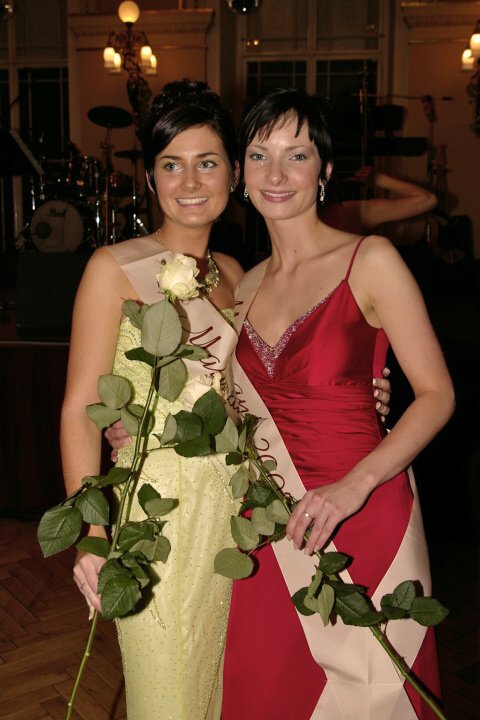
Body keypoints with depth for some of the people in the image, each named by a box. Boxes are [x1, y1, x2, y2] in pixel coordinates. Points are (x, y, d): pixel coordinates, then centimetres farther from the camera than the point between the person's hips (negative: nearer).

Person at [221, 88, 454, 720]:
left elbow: (437, 395, -10)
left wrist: (354, 484, -23)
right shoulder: (246, 286, 8)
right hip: (273, 520, 5)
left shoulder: (370, 260, -9)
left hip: (362, 518, -4)